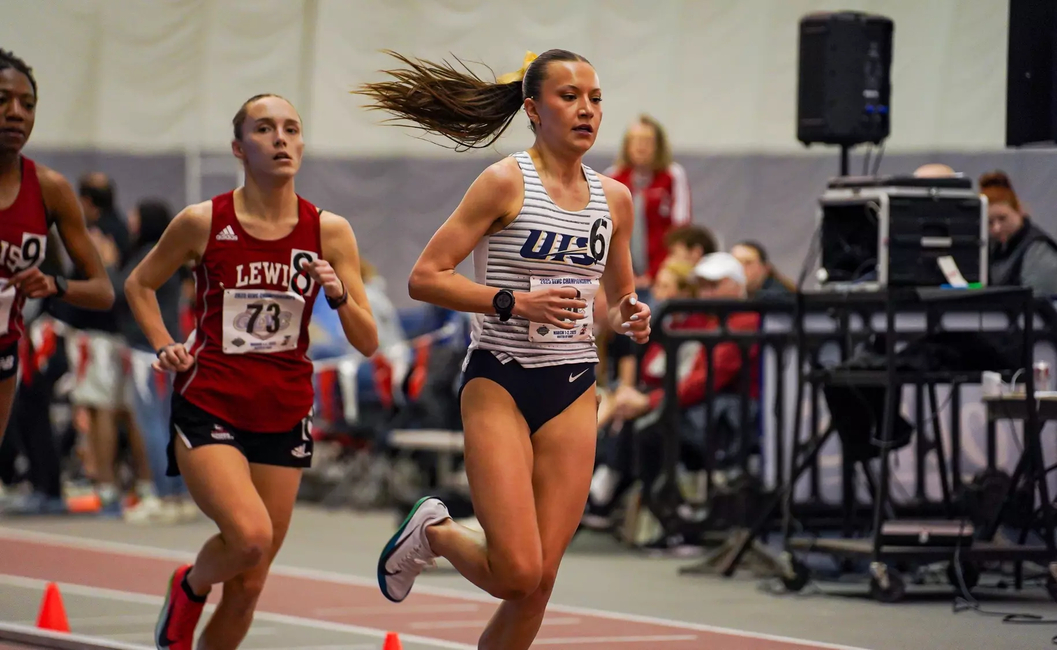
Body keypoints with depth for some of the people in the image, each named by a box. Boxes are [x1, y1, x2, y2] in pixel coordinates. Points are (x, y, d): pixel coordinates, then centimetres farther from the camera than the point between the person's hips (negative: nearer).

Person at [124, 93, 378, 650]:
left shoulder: (328, 232, -2)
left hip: (284, 416, 3)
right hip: (208, 409, -3)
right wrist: (163, 348, -3)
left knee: (247, 589, 6)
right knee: (250, 536, -25)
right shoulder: (203, 223, -6)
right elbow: (139, 284, 12)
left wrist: (340, 296, -19)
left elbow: (368, 343, -1)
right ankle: (189, 587, 8)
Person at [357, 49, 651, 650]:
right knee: (518, 573, -13)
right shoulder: (506, 182, -8)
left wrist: (632, 315, 0)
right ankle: (434, 532, 19)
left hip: (574, 391, 5)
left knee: (540, 580, -1)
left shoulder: (614, 197, 8)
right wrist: (512, 302, -21)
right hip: (500, 382, -5)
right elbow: (425, 278, -11)